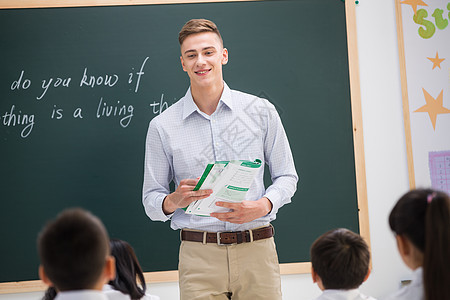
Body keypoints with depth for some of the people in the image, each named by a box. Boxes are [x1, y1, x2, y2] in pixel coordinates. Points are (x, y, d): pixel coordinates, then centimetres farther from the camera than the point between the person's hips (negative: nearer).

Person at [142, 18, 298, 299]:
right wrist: (174, 200, -16)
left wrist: (262, 206, -10)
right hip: (199, 255, 0)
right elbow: (151, 199, 7)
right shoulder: (162, 126, 4)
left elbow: (286, 176, 9)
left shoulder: (261, 111, 5)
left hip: (257, 249, 1)